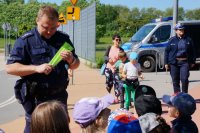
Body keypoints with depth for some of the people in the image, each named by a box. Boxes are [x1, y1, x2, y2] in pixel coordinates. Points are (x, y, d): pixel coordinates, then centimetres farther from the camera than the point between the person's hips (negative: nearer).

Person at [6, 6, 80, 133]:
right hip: (36, 99, -4)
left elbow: (76, 65, 13)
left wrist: (71, 60, -11)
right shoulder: (25, 41, -8)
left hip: (59, 96, 4)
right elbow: (10, 68, -12)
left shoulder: (64, 39, 5)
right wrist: (36, 68, -24)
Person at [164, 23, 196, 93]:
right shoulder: (172, 40, 3)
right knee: (175, 80, 7)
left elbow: (192, 51, 11)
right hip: (174, 62, 1)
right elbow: (166, 52, 4)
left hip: (185, 62, 0)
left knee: (184, 79, -8)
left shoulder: (188, 40, 5)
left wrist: (192, 61, 8)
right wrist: (166, 62, -1)